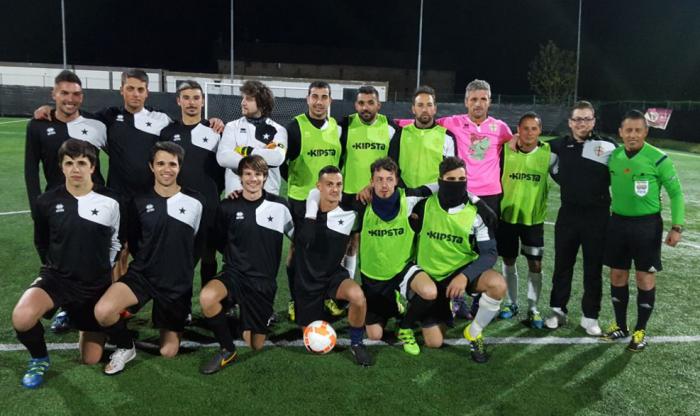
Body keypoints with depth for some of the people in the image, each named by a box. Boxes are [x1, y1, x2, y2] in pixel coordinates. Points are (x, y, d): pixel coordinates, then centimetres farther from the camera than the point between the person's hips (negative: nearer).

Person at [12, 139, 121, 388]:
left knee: (91, 360, 8)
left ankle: (73, 313, 40)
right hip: (57, 277, 0)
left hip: (96, 285, 1)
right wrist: (56, 267, 12)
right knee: (21, 319, -34)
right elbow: (41, 242, 11)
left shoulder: (110, 202, -8)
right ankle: (39, 358, 1)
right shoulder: (46, 202, -6)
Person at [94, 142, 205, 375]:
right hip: (142, 275, 1)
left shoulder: (196, 202, -6)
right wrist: (149, 263, 6)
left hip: (177, 283, 0)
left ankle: (173, 326, 41)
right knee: (103, 311, -27)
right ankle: (126, 348, 5)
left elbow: (199, 243, 5)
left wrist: (181, 268, 8)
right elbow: (133, 241, 9)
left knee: (168, 351, 5)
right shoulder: (139, 202, -3)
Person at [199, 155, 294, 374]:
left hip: (264, 280, 0)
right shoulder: (228, 207, -2)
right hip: (235, 273, 0)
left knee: (255, 346, 3)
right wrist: (234, 258, 4)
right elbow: (219, 241, 12)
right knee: (207, 297, -34)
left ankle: (258, 327, 41)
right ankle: (227, 350, -9)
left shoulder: (279, 206, -4)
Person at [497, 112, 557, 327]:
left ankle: (533, 308, 19)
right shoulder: (506, 150, -7)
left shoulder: (548, 153, -5)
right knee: (509, 261, 12)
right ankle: (511, 303, 29)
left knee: (535, 264, 2)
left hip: (534, 218, 0)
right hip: (507, 216, 0)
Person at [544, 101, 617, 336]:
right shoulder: (560, 145, 2)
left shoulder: (607, 146, -6)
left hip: (597, 215, -2)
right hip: (568, 213, 2)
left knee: (593, 268, 6)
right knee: (562, 264, 10)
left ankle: (590, 316, 20)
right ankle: (558, 310, 25)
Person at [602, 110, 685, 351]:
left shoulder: (658, 159, -11)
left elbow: (676, 193, -5)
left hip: (647, 224, -4)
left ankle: (640, 331, 19)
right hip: (617, 222, 4)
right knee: (617, 276, 10)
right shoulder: (613, 156, 0)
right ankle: (620, 326, 26)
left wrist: (677, 226, -10)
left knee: (645, 279, 4)